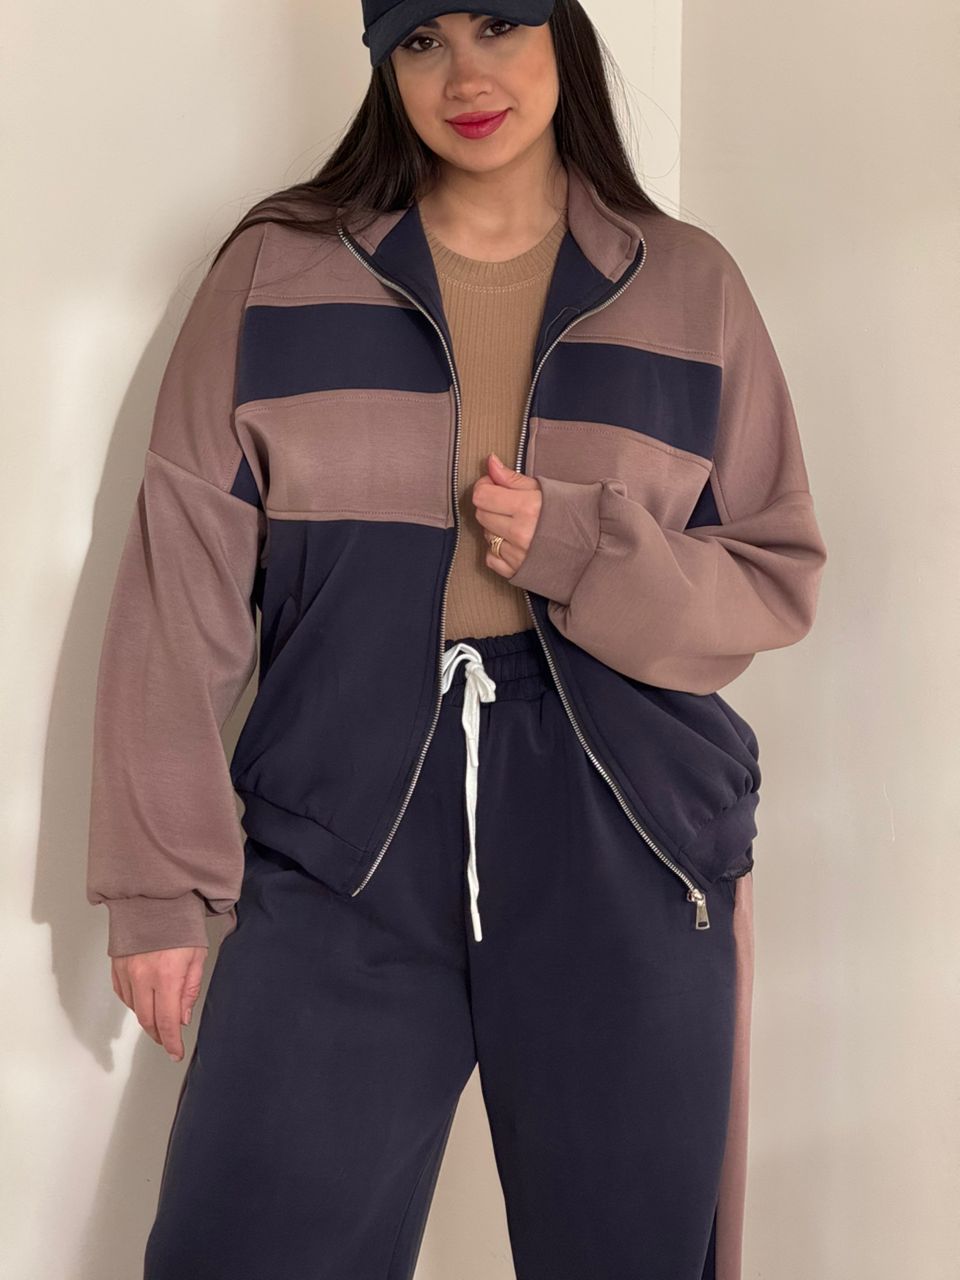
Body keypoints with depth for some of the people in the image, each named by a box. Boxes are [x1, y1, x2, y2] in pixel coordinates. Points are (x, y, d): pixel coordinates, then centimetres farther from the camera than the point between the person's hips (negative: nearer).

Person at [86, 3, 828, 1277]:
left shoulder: (689, 287, 7)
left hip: (627, 864, 1)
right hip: (344, 852, 0)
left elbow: (779, 577, 9)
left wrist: (578, 549, -10)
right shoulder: (275, 271, 5)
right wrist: (160, 880, 0)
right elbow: (181, 587, 3)